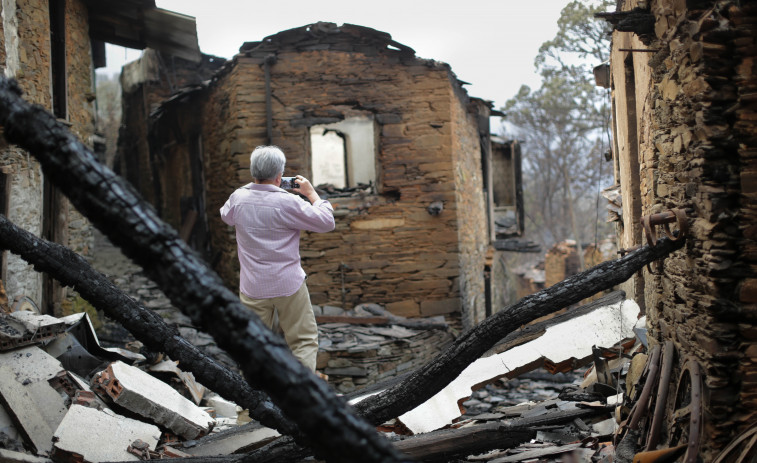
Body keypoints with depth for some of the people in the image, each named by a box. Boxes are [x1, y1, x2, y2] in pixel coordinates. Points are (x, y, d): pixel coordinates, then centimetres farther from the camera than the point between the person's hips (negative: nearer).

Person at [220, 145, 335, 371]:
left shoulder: (238, 198, -4)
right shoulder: (288, 202, -16)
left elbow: (225, 215, 21)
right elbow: (326, 222, -9)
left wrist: (254, 186, 20)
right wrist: (311, 194, 4)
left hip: (253, 287, 3)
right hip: (289, 285, -3)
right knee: (304, 340, 9)